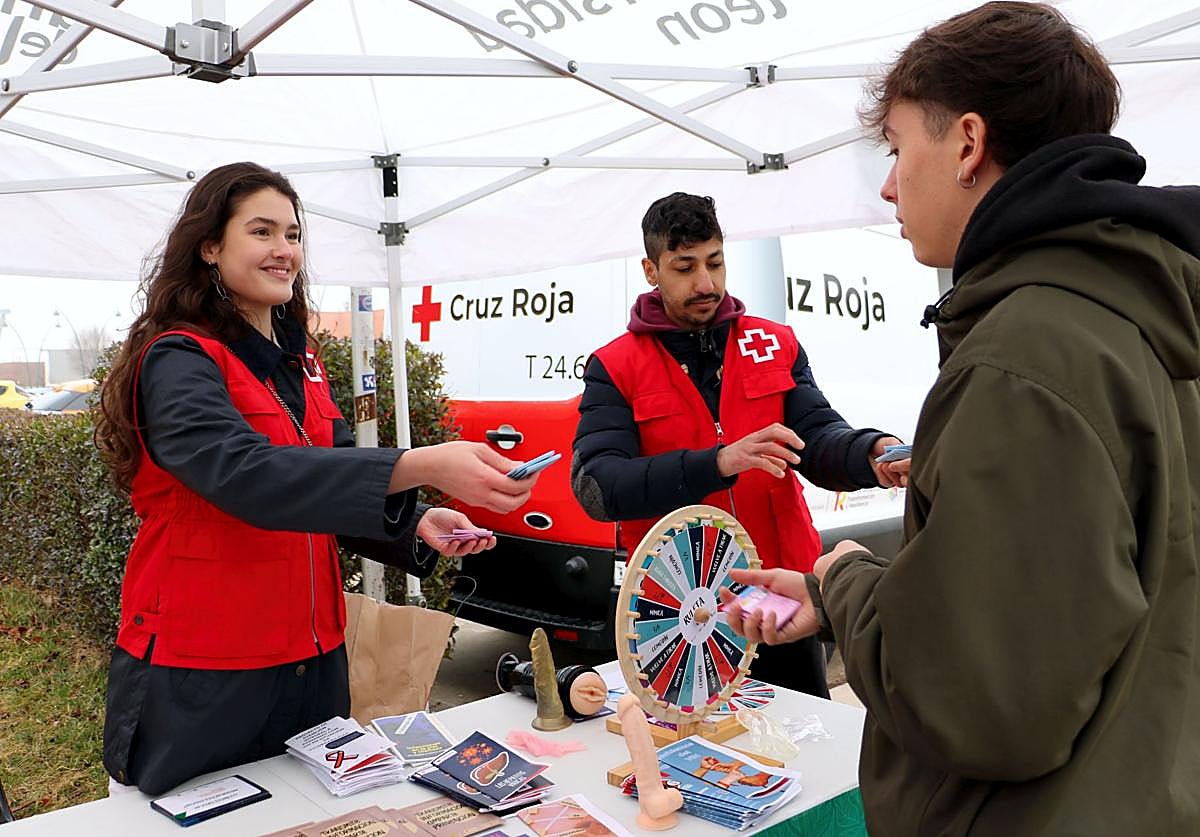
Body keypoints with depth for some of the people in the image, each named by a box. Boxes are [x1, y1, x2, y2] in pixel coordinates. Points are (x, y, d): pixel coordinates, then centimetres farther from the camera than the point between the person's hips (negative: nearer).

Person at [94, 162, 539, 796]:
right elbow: (244, 473, -33)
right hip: (200, 677, -6)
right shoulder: (178, 362, -14)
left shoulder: (298, 359, 10)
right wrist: (422, 466, -43)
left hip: (313, 661, 7)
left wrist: (416, 525, -10)